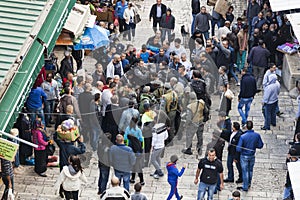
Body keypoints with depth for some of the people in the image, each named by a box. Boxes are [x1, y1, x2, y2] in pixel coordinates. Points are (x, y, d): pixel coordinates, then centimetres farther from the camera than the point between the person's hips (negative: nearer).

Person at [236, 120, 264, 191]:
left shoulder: (242, 136, -25)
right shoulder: (257, 135, -14)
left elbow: (238, 149, -23)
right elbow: (260, 145, -2)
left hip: (244, 156, -4)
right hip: (252, 156, 4)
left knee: (245, 171, 10)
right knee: (250, 170, 23)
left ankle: (245, 187, 19)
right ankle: (249, 184, 40)